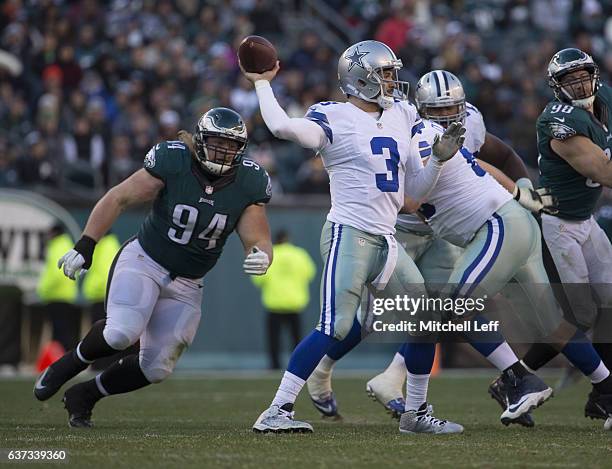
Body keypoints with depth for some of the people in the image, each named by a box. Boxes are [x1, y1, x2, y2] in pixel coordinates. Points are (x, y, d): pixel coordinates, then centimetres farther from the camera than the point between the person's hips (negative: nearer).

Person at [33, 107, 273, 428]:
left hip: (186, 285, 4)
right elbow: (118, 199, -10)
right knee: (122, 333, -30)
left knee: (156, 368, 1)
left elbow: (258, 240, -8)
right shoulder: (172, 161, -17)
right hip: (143, 261, -4)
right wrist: (85, 246, -15)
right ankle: (66, 366, -1)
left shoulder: (248, 184, -9)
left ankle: (83, 396, 24)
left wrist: (260, 256, -33)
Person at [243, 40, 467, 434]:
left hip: (386, 240, 8)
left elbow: (416, 190, 20)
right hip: (349, 234, -8)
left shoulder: (402, 117, 15)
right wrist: (262, 84, -14)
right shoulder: (335, 118, -6)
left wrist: (439, 158, 4)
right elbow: (284, 127, -27)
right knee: (336, 326, -18)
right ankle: (276, 412, -17)